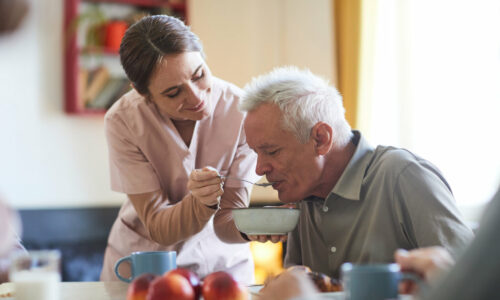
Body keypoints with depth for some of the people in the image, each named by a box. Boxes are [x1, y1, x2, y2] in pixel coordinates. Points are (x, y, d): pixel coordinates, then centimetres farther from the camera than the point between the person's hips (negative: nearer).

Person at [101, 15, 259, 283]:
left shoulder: (241, 112, -19)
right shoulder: (123, 121, -18)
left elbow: (225, 225, -15)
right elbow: (158, 228, -19)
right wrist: (202, 202, -38)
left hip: (219, 260, 0)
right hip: (141, 257, 0)